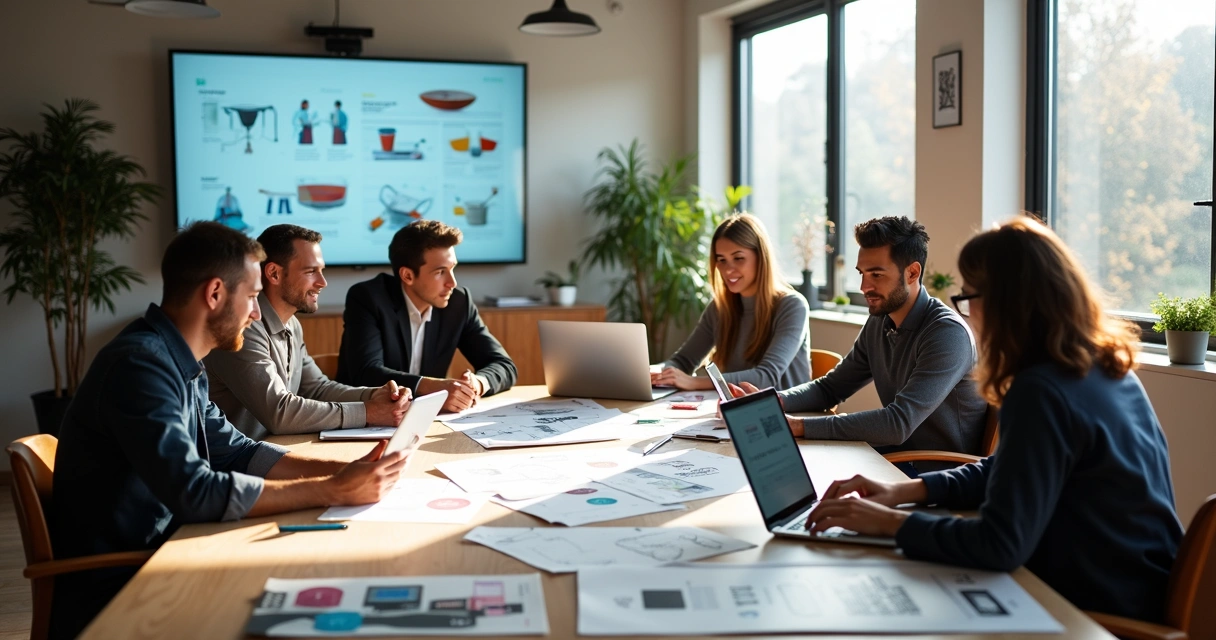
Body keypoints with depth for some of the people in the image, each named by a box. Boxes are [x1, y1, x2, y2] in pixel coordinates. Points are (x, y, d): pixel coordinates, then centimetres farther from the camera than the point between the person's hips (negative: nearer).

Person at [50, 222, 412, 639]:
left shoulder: (179, 362, 6)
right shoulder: (140, 364, -23)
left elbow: (234, 452, 10)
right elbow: (195, 492, -28)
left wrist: (341, 470, -2)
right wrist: (332, 491, -23)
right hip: (108, 599, -8)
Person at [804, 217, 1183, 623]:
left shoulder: (1041, 391, -26)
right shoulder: (1103, 366, 4)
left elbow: (1000, 545, -29)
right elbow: (1007, 470, 13)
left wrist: (889, 523, -18)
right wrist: (905, 491, 3)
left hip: (1102, 609, -8)